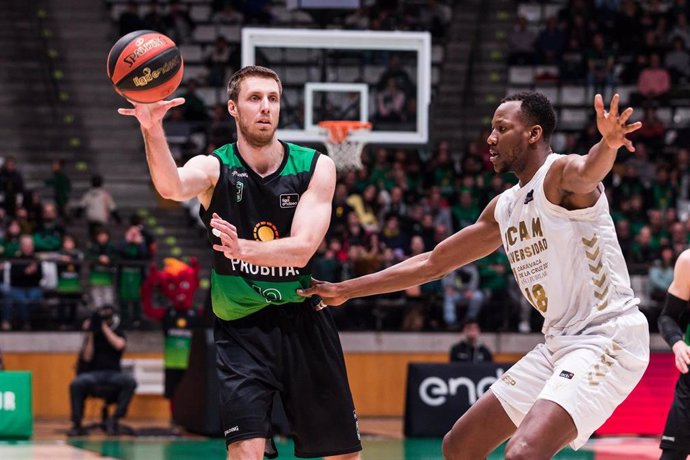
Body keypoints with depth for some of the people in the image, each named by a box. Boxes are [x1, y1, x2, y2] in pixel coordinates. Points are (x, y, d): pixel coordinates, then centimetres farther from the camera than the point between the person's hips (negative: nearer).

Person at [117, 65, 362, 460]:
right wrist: (152, 129, -52)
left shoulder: (316, 167, -3)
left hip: (303, 323, 2)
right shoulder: (214, 168, -7)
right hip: (241, 327, -2)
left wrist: (244, 248, -36)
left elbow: (302, 249, -16)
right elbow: (172, 186, -32)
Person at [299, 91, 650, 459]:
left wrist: (609, 143, -62)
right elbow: (433, 263, 22)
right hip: (560, 343, 9)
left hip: (607, 338, -9)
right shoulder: (503, 209, 14)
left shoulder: (560, 174, -12)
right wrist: (345, 291, 22)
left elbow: (587, 170, -37)